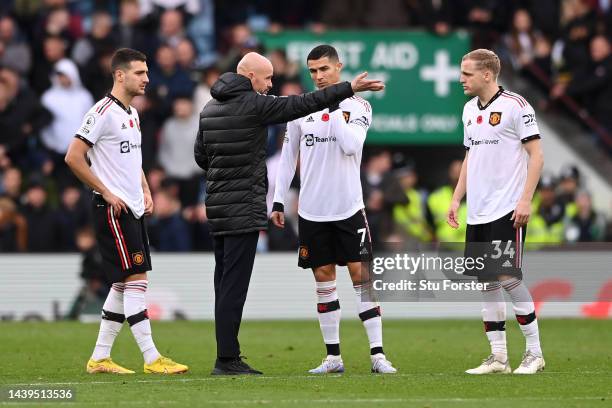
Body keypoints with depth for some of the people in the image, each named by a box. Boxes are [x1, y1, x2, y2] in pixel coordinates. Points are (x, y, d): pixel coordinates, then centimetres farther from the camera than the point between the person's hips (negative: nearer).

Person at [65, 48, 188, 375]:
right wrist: (107, 193, -15)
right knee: (135, 279, -11)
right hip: (113, 210, -9)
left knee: (124, 284, 9)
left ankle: (100, 358, 14)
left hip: (134, 210, 9)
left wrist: (145, 191, 14)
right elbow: (73, 157, -16)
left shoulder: (132, 114, 16)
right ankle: (151, 358, -12)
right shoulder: (103, 112, -12)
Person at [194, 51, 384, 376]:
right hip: (244, 209, -8)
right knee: (234, 285, -8)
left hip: (218, 207, 8)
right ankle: (227, 359, -9)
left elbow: (200, 155, 20)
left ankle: (226, 356, 11)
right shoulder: (254, 105, -12)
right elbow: (302, 104, -11)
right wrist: (349, 88, -6)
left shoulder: (209, 109, 12)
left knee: (225, 284, 10)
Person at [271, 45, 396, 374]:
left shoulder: (358, 106, -1)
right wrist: (278, 201, 7)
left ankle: (377, 354, -5)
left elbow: (351, 145, -18)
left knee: (361, 275, -6)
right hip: (312, 210, 3)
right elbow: (288, 157, 12)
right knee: (323, 279, 4)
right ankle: (333, 357, 9)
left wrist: (334, 105, -16)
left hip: (348, 207, -3)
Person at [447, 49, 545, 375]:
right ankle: (498, 357, 11)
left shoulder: (514, 105, -9)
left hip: (508, 211, -7)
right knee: (487, 282, 6)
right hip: (477, 213, 7)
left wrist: (525, 200, -16)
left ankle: (534, 353, 0)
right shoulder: (470, 109, 14)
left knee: (507, 277, -10)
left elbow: (536, 155, -9)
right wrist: (457, 199, 16)